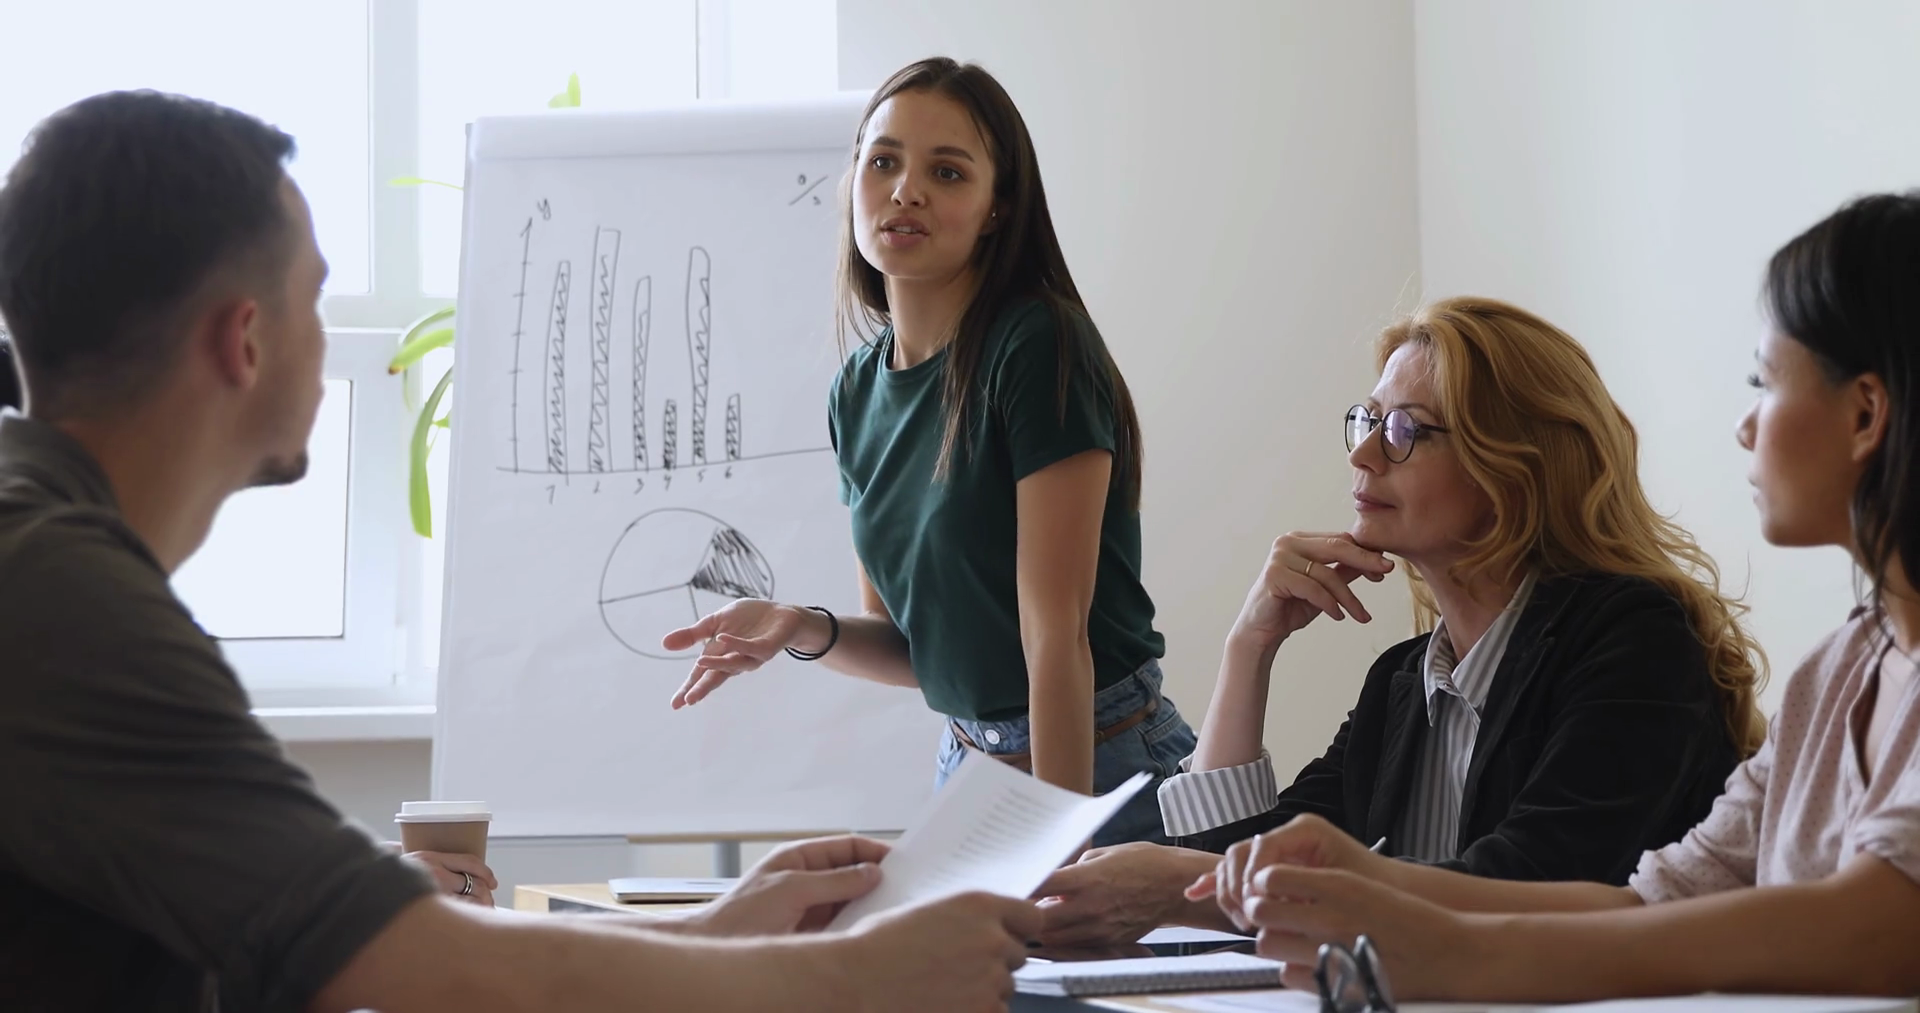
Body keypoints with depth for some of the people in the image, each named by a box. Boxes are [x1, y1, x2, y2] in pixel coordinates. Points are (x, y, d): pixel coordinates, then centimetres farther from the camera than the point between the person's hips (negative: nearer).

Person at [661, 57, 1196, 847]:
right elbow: (916, 646, 10)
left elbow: (1055, 631, -21)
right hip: (968, 765, 6)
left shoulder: (1037, 348, -18)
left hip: (1102, 769, -6)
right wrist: (805, 631, -9)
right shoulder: (859, 391, 4)